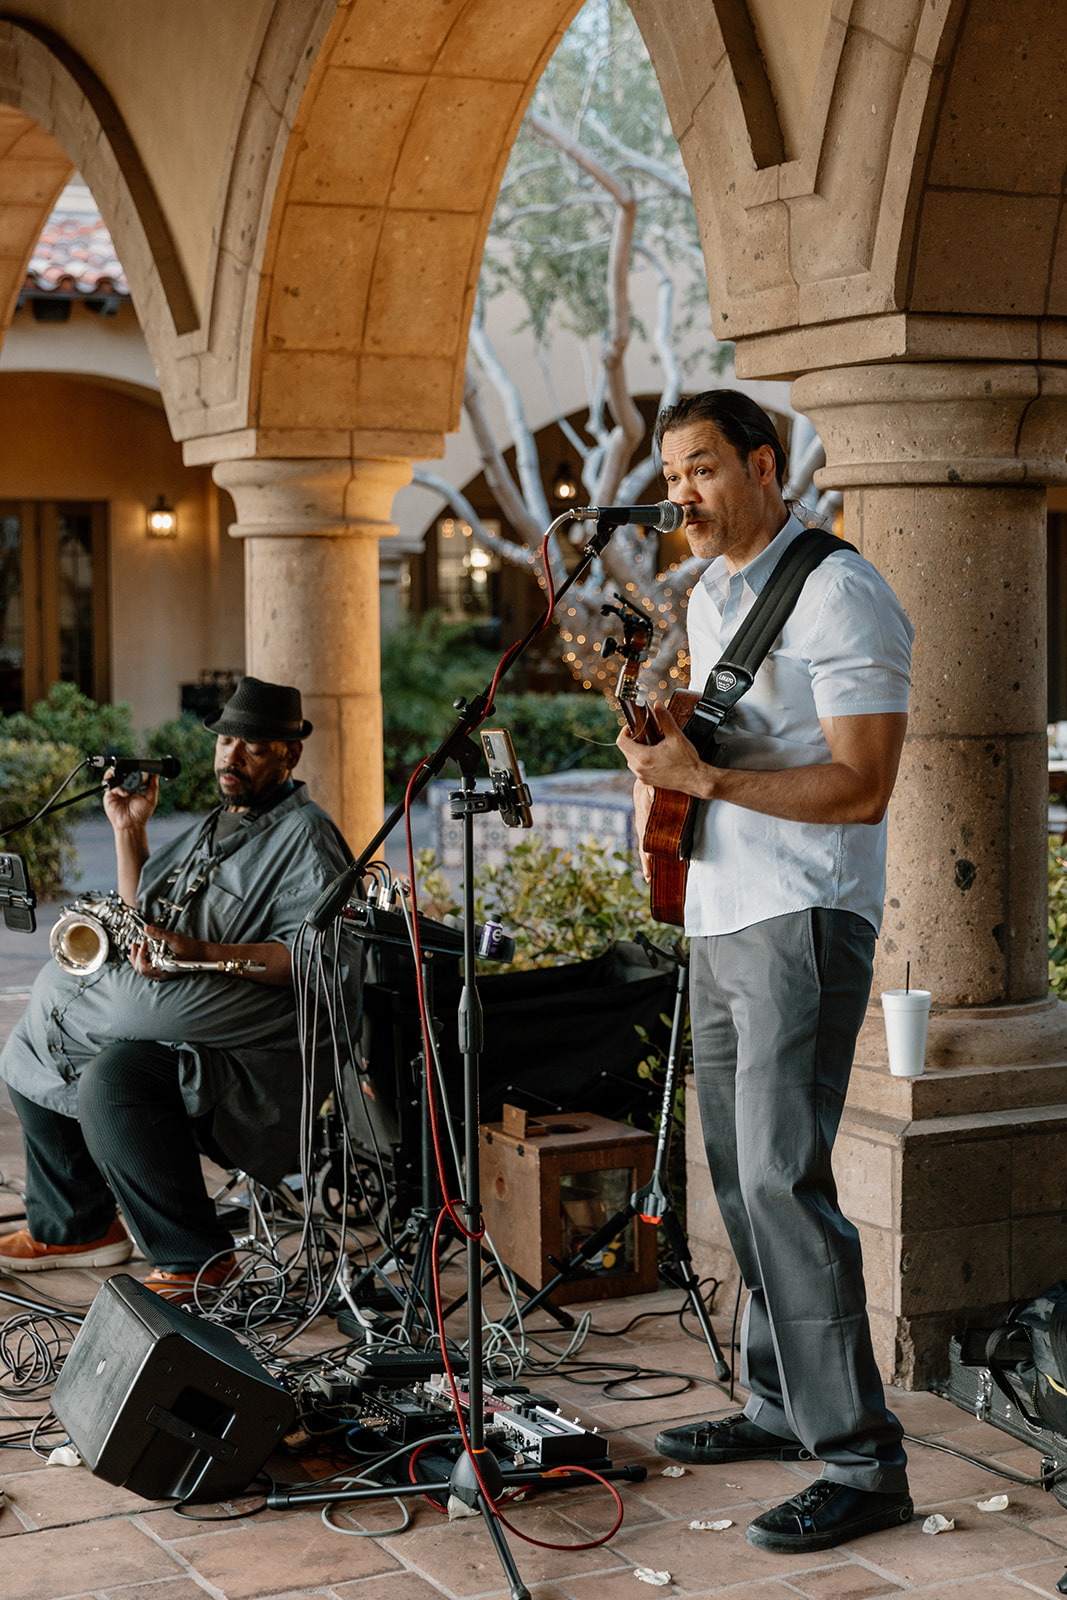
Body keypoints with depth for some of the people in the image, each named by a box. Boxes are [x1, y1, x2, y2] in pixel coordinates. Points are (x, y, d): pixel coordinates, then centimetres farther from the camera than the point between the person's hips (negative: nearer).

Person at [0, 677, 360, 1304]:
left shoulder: (306, 835, -6)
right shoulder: (215, 829, 24)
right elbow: (147, 924, 26)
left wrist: (200, 955, -27)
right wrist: (129, 830, 17)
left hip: (259, 1047, -10)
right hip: (173, 1023, 10)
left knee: (115, 1074, -32)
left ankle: (195, 1258, -19)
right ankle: (75, 1226, 18)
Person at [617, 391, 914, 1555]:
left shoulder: (839, 596, -13)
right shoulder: (709, 594, 15)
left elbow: (862, 789, -20)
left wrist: (706, 778, -24)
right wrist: (660, 780, 8)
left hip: (802, 923, -9)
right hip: (716, 920, 9)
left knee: (782, 1178, -13)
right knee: (739, 1173, 13)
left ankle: (861, 1461, -8)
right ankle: (779, 1405, 25)